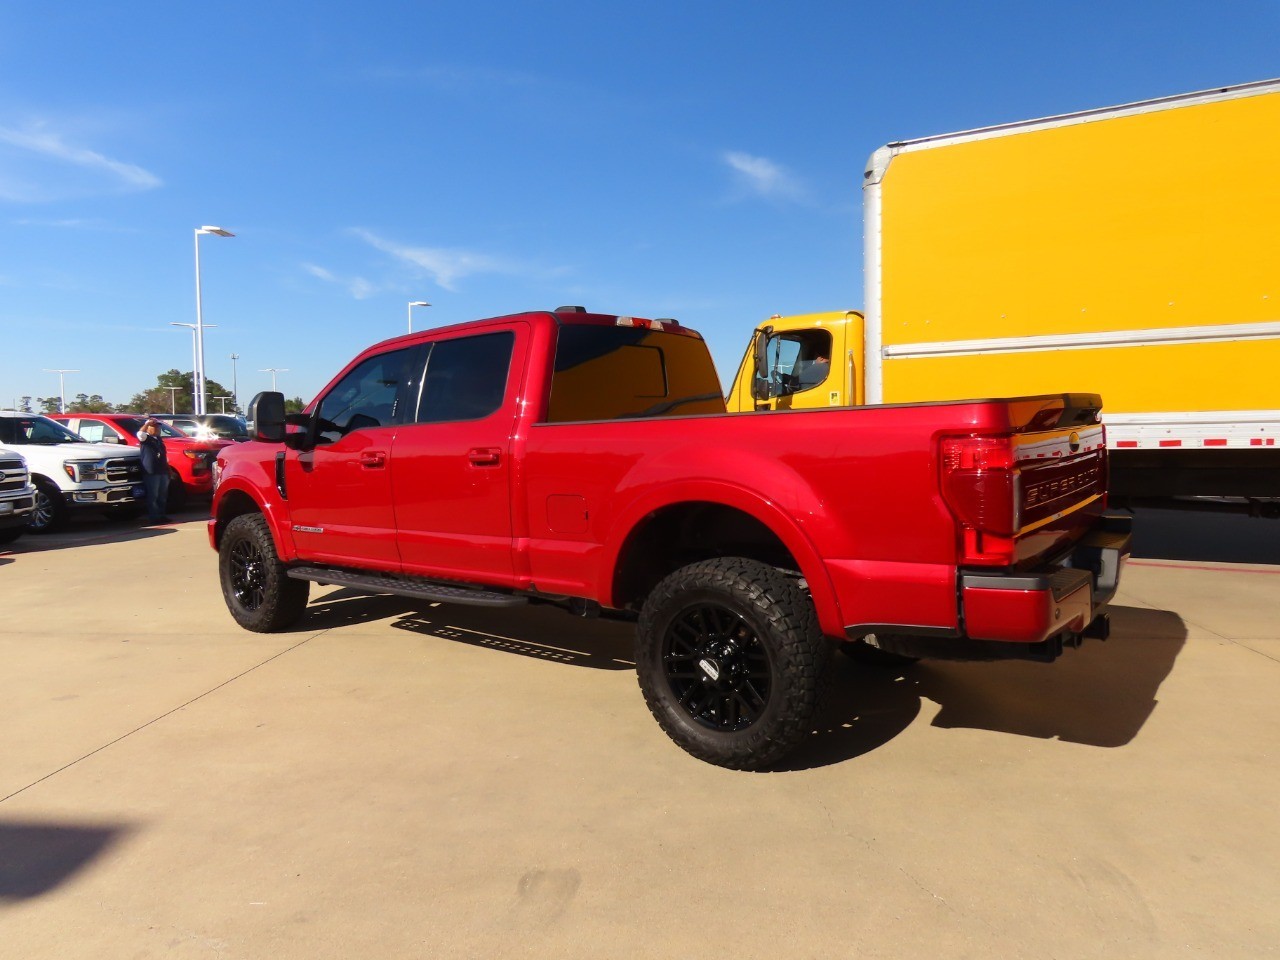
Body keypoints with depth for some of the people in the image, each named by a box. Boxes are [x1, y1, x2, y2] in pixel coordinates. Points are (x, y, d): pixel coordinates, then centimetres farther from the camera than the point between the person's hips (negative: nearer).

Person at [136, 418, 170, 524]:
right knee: (153, 496, -6)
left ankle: (161, 515, 19)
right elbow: (140, 434, -29)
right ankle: (154, 517, -5)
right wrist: (147, 423, -19)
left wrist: (167, 469, 24)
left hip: (163, 471, 8)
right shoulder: (146, 438, -4)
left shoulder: (159, 439, 20)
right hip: (151, 472, -8)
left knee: (162, 496, 12)